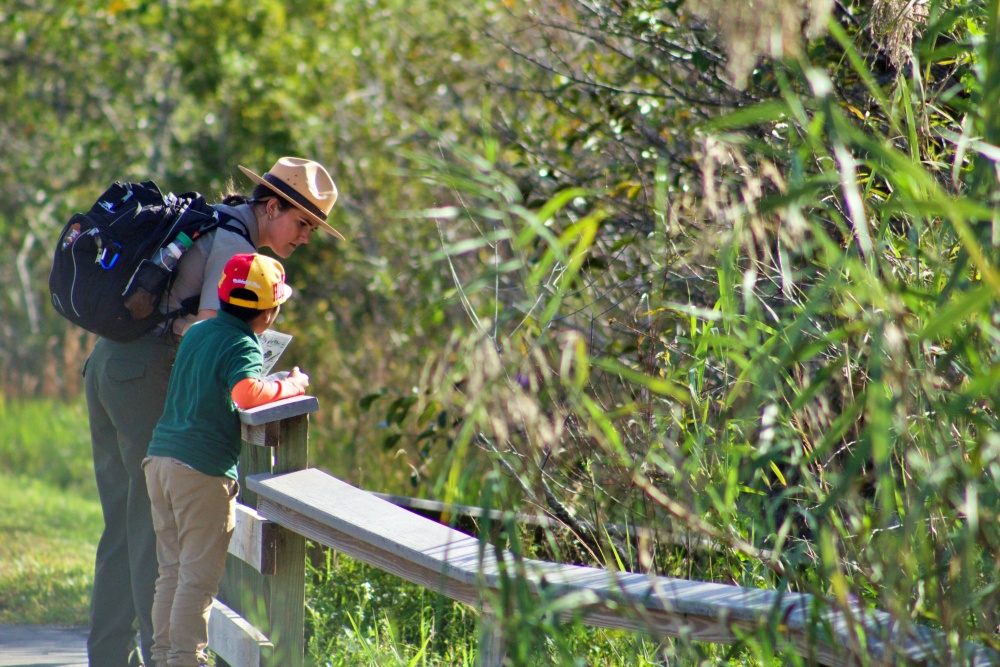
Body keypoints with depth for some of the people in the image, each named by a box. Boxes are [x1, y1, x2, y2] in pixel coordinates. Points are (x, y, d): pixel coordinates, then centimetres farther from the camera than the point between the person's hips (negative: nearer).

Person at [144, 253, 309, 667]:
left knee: (173, 570, 13)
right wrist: (293, 386, -12)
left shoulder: (197, 332, 14)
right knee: (200, 576, -2)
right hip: (204, 469, -8)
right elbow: (246, 392, -29)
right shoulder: (242, 345, -10)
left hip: (160, 458, 8)